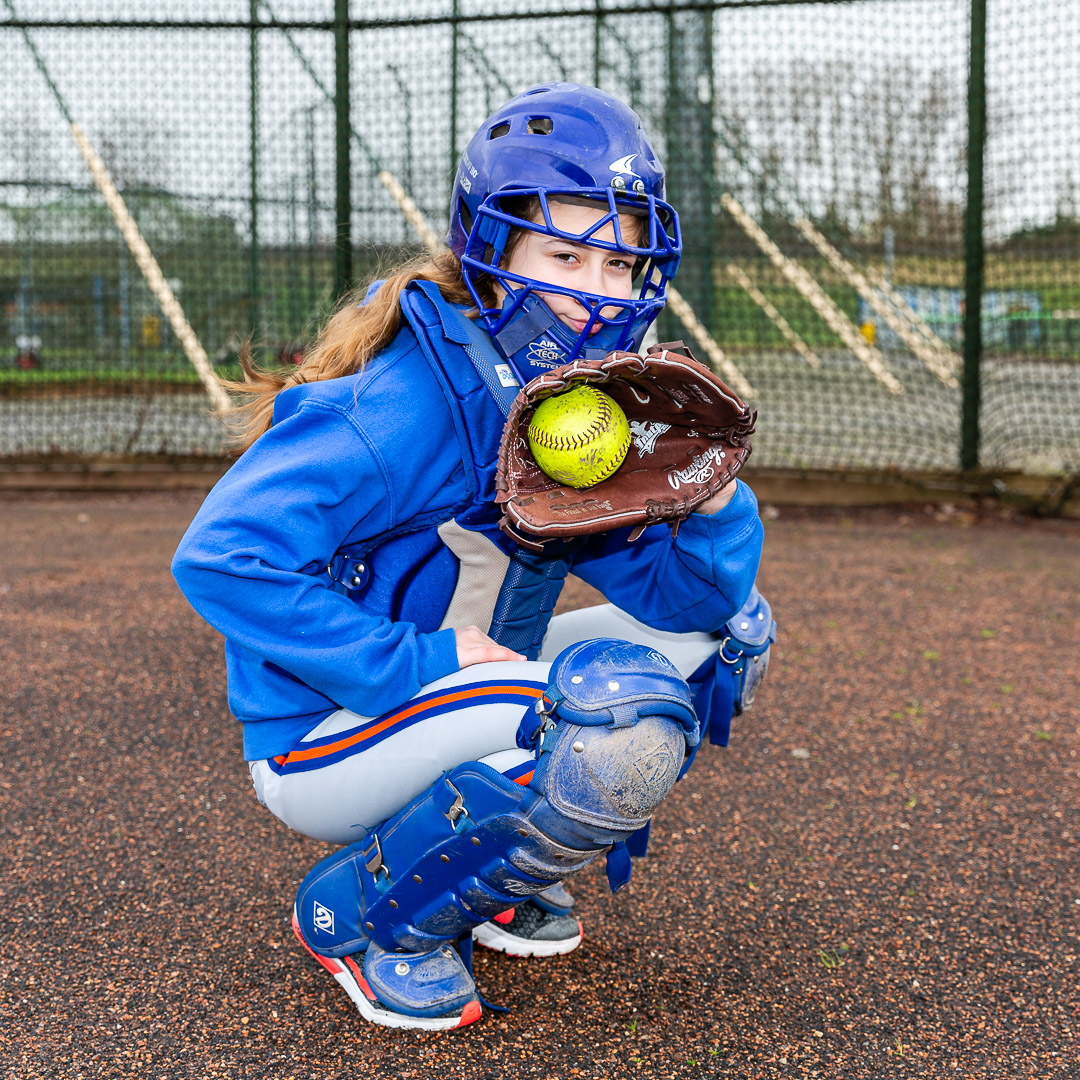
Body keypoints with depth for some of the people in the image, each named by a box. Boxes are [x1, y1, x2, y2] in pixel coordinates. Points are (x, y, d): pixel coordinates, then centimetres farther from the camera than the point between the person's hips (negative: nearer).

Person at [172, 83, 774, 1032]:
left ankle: (489, 875, 13)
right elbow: (223, 557, -31)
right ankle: (362, 913, -8)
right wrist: (411, 663, -30)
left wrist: (713, 505, -25)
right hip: (324, 743, -8)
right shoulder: (402, 409, -24)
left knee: (731, 631, 6)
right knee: (629, 704, -30)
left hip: (457, 697, 8)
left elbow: (691, 596, -3)